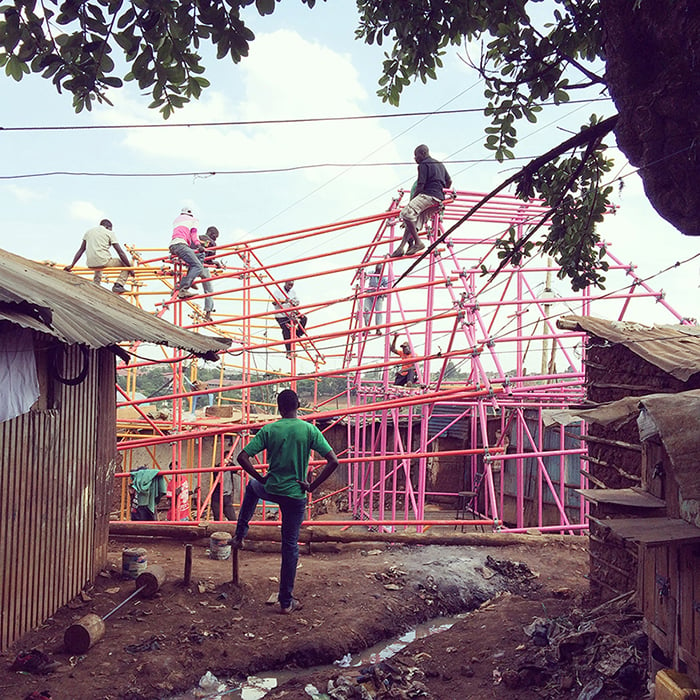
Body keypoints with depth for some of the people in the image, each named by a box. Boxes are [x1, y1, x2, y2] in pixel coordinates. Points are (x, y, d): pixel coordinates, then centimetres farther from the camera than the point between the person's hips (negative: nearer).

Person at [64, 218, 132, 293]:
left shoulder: (89, 231, 20)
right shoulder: (109, 233, 6)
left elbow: (81, 250, 21)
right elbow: (120, 252, 0)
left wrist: (72, 265, 25)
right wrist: (129, 267, 5)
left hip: (90, 265, 6)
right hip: (104, 262, -6)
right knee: (127, 264, 11)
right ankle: (118, 285, -5)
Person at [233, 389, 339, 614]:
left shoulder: (269, 430, -7)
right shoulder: (309, 430, -9)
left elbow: (242, 457, -11)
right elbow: (333, 462, -14)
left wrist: (260, 478, 1)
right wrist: (312, 486, -7)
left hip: (271, 490, 1)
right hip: (296, 495, -1)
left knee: (252, 487, 37)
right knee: (290, 545, 10)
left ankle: (239, 535, 38)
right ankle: (286, 601, 16)